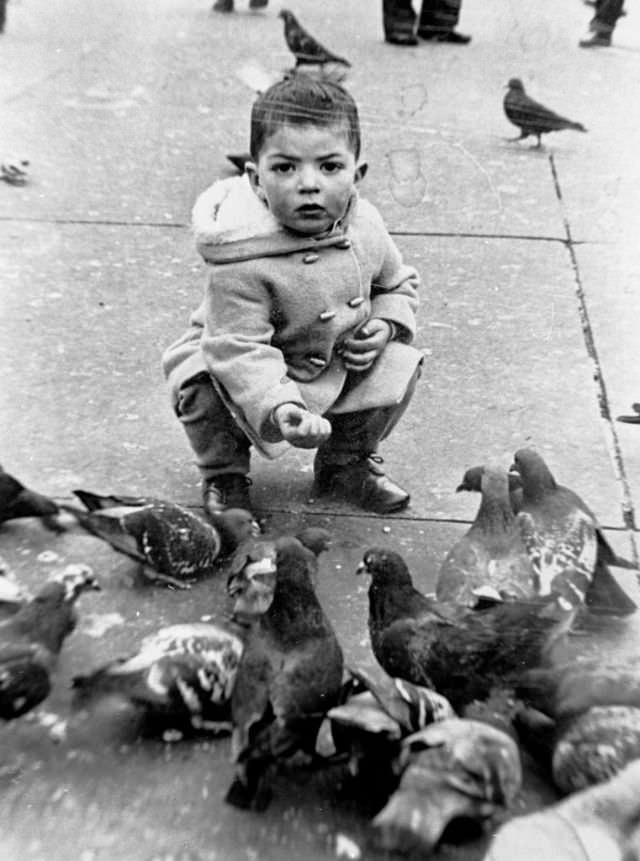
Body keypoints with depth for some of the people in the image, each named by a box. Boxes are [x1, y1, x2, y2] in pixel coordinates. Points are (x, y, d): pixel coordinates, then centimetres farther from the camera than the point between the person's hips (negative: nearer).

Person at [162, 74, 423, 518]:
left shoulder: (365, 229, -14)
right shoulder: (242, 264, -34)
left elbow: (398, 283, 7)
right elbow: (239, 349, -36)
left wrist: (385, 324, -13)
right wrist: (279, 408, -50)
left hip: (342, 364, 5)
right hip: (260, 374, -4)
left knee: (399, 364, -13)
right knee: (203, 385, -30)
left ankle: (347, 460, 14)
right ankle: (225, 475, 4)